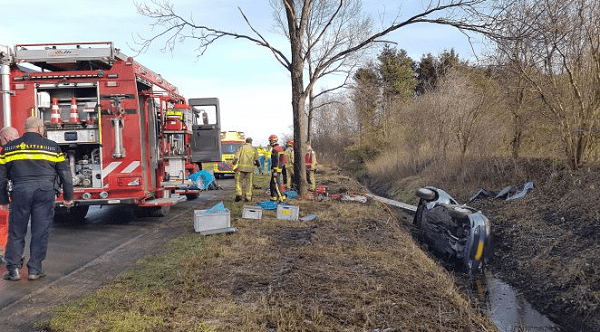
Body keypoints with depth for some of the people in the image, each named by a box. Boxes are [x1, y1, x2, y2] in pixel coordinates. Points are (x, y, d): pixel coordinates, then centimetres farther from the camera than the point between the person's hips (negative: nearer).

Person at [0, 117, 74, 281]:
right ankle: (35, 269, 10)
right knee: (40, 232, 5)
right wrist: (68, 197, 14)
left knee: (16, 231, 12)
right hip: (45, 191, -1)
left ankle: (13, 268, 12)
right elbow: (65, 174, 7)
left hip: (20, 191, 1)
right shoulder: (52, 146, 8)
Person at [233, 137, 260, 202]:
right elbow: (257, 159, 9)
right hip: (250, 168, 2)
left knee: (238, 181, 8)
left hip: (241, 167, -2)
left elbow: (236, 157, -5)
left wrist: (234, 165, -5)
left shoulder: (242, 147, 4)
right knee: (248, 182, 8)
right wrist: (259, 166, 23)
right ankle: (248, 197, 8)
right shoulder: (254, 149, 10)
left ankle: (238, 195, -6)